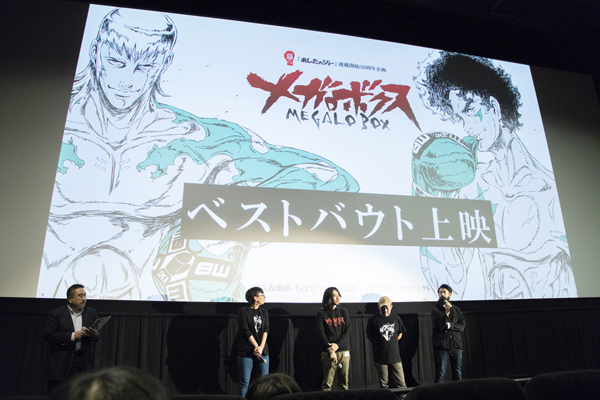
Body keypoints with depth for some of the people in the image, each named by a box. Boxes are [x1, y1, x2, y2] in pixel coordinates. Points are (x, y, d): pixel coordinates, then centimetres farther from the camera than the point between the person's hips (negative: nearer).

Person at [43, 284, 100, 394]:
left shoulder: (91, 313, 10)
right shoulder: (56, 314, 0)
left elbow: (97, 338, 13)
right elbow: (48, 336, -10)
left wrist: (95, 335, -11)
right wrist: (71, 336, -17)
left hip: (82, 361, 3)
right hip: (60, 363, -2)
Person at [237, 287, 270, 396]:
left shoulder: (264, 312, 12)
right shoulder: (243, 311, -4)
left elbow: (266, 330, 2)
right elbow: (246, 331, -10)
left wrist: (261, 347, -11)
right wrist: (256, 346, -13)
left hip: (263, 351, 4)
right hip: (246, 351, -4)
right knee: (244, 381, 1)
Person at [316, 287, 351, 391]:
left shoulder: (343, 312, 11)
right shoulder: (321, 313, 3)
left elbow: (347, 331, 5)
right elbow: (320, 333, -3)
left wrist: (337, 345, -10)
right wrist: (330, 350, -13)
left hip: (344, 351, 3)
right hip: (328, 352, -3)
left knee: (344, 381, 5)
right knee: (327, 382, -5)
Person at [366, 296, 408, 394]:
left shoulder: (396, 318, 5)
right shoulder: (373, 319, -3)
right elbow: (369, 336, 5)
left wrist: (391, 342, 10)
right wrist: (378, 344, 2)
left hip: (395, 356, 2)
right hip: (380, 357, -2)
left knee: (401, 384, 4)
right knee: (383, 384, 6)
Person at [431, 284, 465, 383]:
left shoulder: (456, 309, 15)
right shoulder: (435, 309, 5)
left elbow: (462, 326, 4)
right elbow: (438, 326, -9)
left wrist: (449, 325, -9)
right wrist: (446, 312, -14)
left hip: (456, 345, 3)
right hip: (441, 346, -3)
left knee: (458, 373, 6)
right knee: (440, 373, -4)